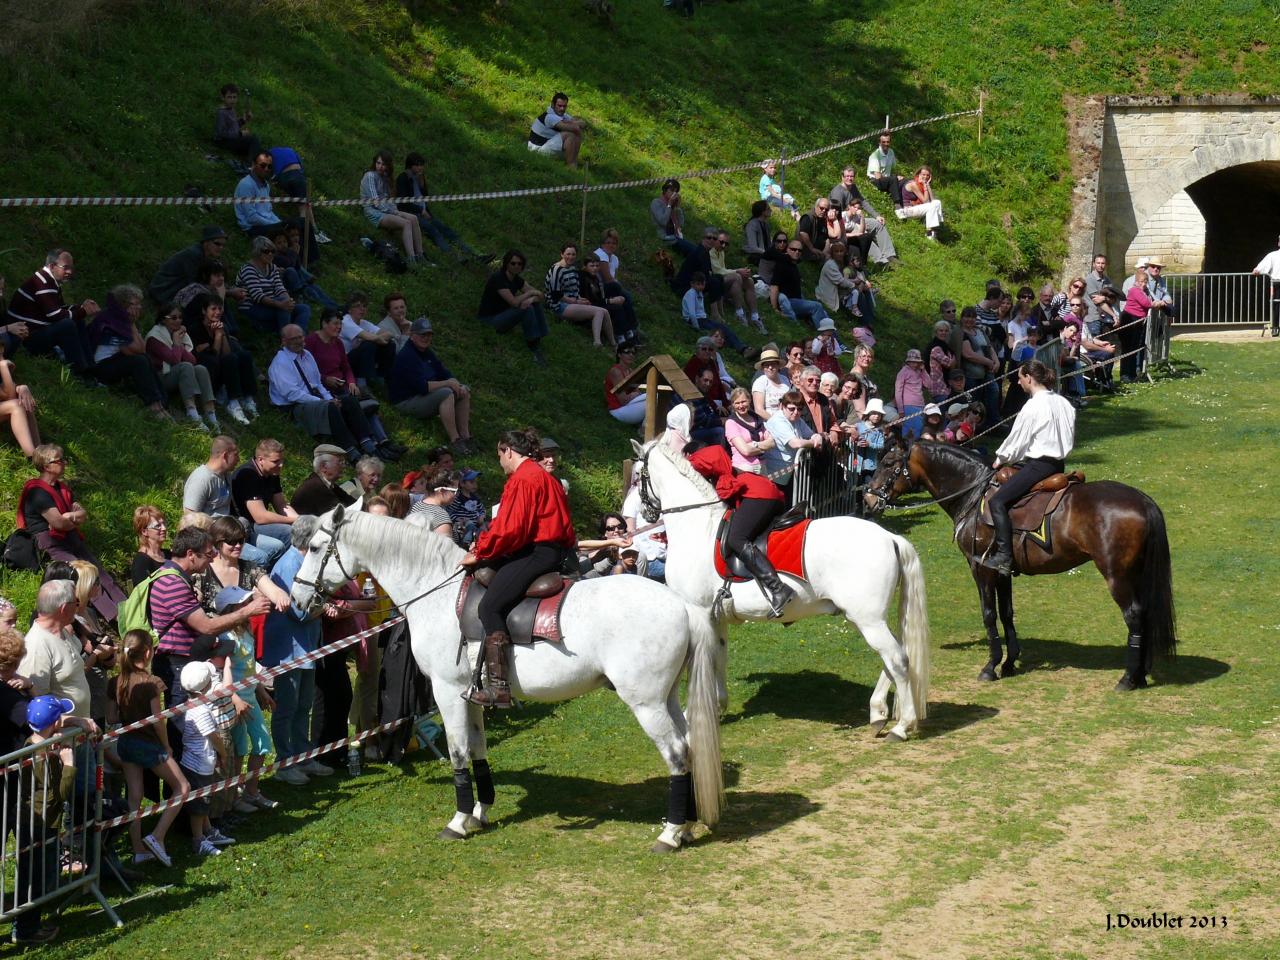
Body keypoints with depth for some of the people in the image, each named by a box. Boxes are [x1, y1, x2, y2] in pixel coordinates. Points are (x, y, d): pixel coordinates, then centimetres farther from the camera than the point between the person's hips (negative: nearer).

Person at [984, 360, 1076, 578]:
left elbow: (1016, 442, -10)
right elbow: (1069, 439, 17)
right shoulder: (1064, 403, 10)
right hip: (1059, 464, 10)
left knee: (998, 501, -13)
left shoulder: (1033, 407, -15)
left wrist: (1000, 460, 9)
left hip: (1039, 465, -10)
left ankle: (1004, 556, -23)